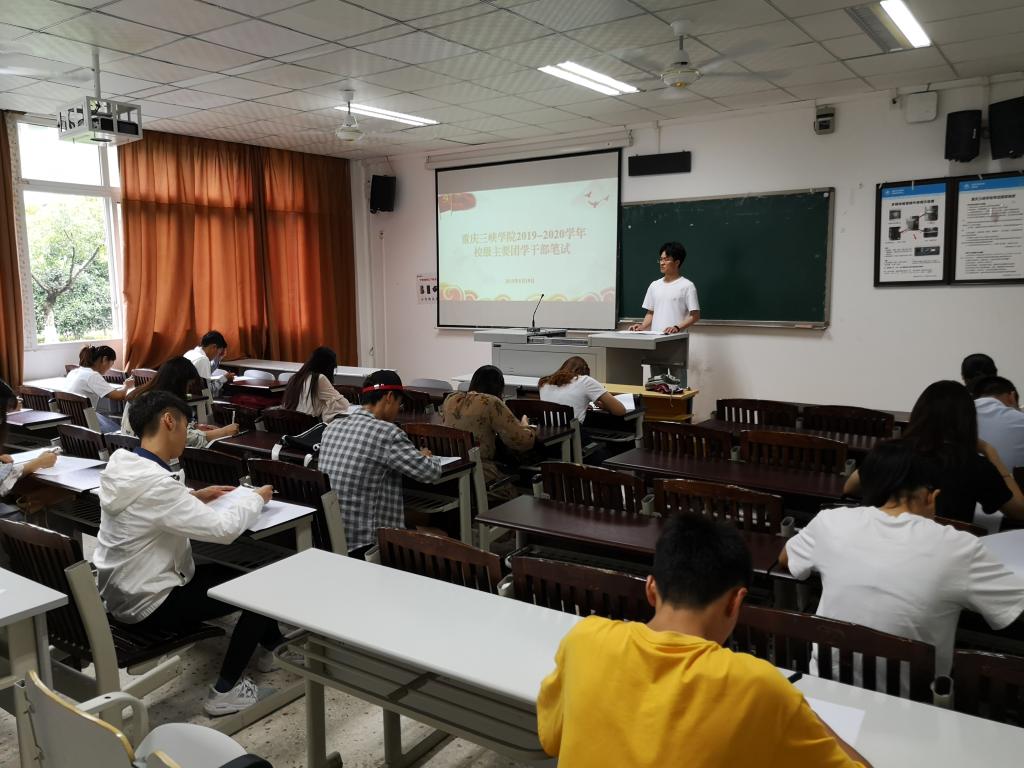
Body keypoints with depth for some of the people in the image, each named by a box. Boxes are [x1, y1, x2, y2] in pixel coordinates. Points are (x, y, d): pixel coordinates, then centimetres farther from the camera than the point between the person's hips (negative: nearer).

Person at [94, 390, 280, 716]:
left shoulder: (121, 466, -2)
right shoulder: (155, 483, -31)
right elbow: (223, 529, -28)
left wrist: (196, 496, 9)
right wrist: (255, 498, -11)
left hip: (120, 592, 9)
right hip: (149, 605, -9)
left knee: (232, 570, 21)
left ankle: (272, 645, 36)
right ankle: (224, 691, 8)